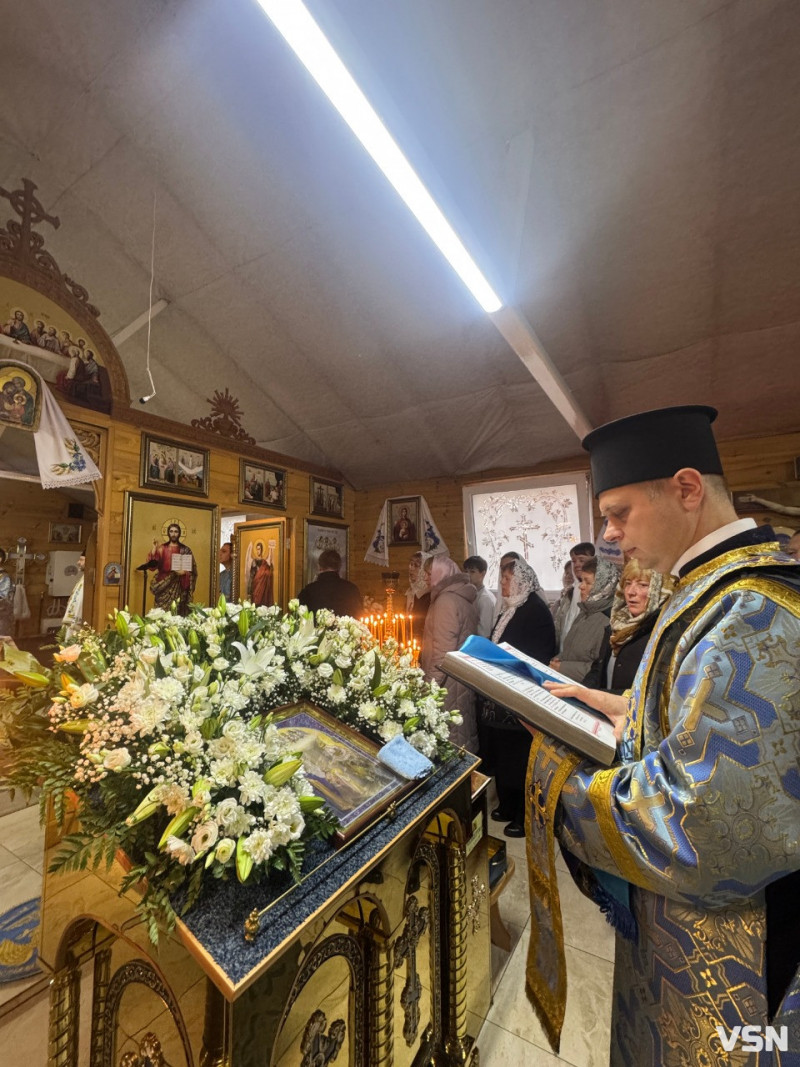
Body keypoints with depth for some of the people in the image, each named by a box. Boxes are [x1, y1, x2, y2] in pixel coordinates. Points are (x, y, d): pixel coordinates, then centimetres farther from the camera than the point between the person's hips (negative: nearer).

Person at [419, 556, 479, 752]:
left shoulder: (446, 600, -17)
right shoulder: (464, 597, 12)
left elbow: (443, 650, -22)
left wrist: (431, 683, -18)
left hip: (449, 682, -10)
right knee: (465, 730, 17)